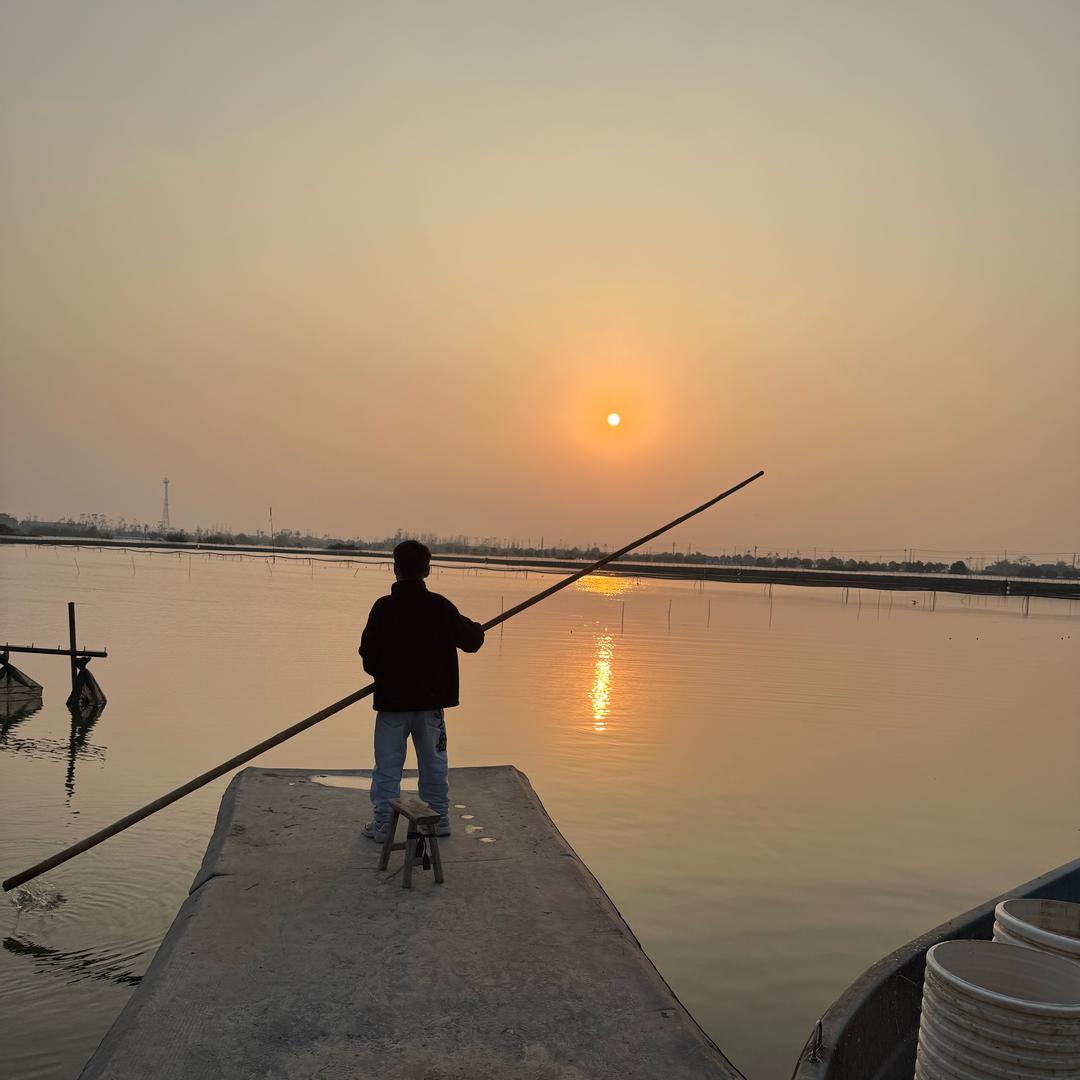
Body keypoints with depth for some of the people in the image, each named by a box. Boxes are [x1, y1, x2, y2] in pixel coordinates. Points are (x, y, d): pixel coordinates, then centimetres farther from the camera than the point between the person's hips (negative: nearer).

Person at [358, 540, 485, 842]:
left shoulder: (383, 607, -12)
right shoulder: (440, 606, -7)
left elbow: (368, 654, -9)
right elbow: (471, 641, 0)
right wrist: (476, 629, 24)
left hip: (392, 700, -2)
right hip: (431, 700, 2)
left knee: (388, 763, 8)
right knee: (433, 761, 15)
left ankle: (383, 822, 13)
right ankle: (439, 818, 24)